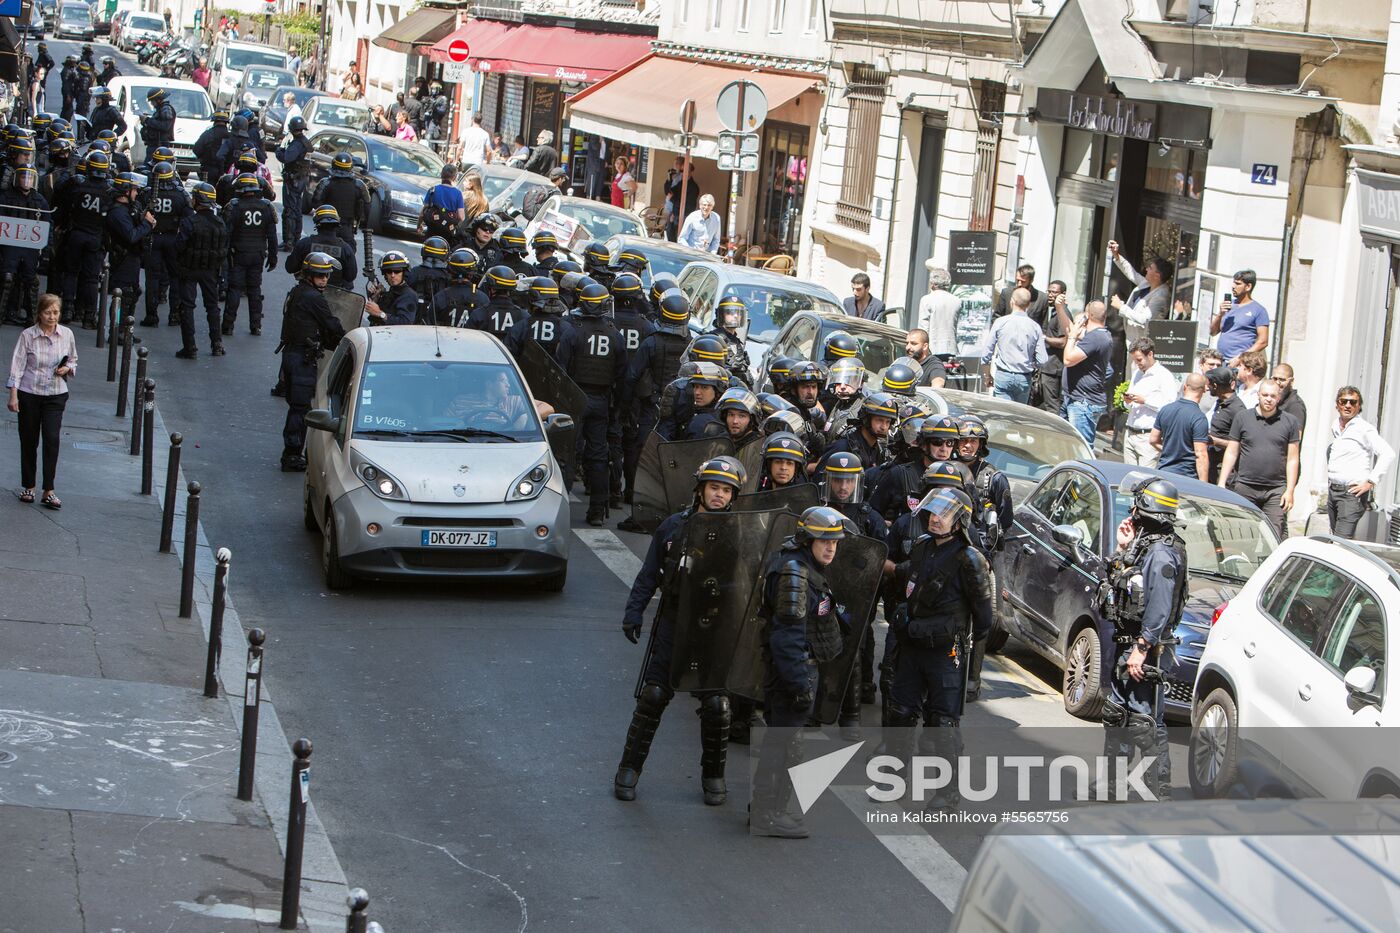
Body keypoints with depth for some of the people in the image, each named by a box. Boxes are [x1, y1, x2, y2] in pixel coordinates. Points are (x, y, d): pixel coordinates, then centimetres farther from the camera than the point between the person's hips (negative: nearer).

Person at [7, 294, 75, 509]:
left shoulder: (67, 334, 0)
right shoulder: (27, 335, -8)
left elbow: (73, 360, 14)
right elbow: (17, 366, -7)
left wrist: (67, 369, -9)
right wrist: (13, 396, -12)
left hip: (56, 395, 1)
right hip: (29, 394, -1)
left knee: (52, 439, -11)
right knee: (29, 441, 7)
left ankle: (48, 491, -7)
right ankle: (28, 487, 23)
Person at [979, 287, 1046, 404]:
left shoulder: (1000, 322, -6)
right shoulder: (1035, 327, -2)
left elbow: (986, 354, -2)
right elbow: (1041, 361, -2)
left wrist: (987, 376, 12)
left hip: (1003, 376, -2)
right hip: (1024, 379, 2)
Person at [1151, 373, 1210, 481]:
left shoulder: (1165, 409, 5)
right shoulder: (1199, 419, -15)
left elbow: (1153, 440, 14)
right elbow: (1201, 455, -18)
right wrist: (1203, 485, -16)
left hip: (1163, 472, 6)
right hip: (1186, 476, -6)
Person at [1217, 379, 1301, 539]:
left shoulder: (1289, 422, 6)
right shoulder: (1243, 418, 7)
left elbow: (1292, 459, 5)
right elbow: (1231, 453, 9)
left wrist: (1290, 491, -2)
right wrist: (1221, 483, 3)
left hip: (1276, 490, -1)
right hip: (1245, 488, 1)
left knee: (1276, 536, -8)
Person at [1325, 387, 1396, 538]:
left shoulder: (1364, 429, -10)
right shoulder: (1335, 426, 14)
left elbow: (1388, 454, -19)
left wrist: (1370, 482, -19)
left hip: (1352, 492, -8)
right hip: (1333, 491, 8)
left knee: (1342, 541, -17)